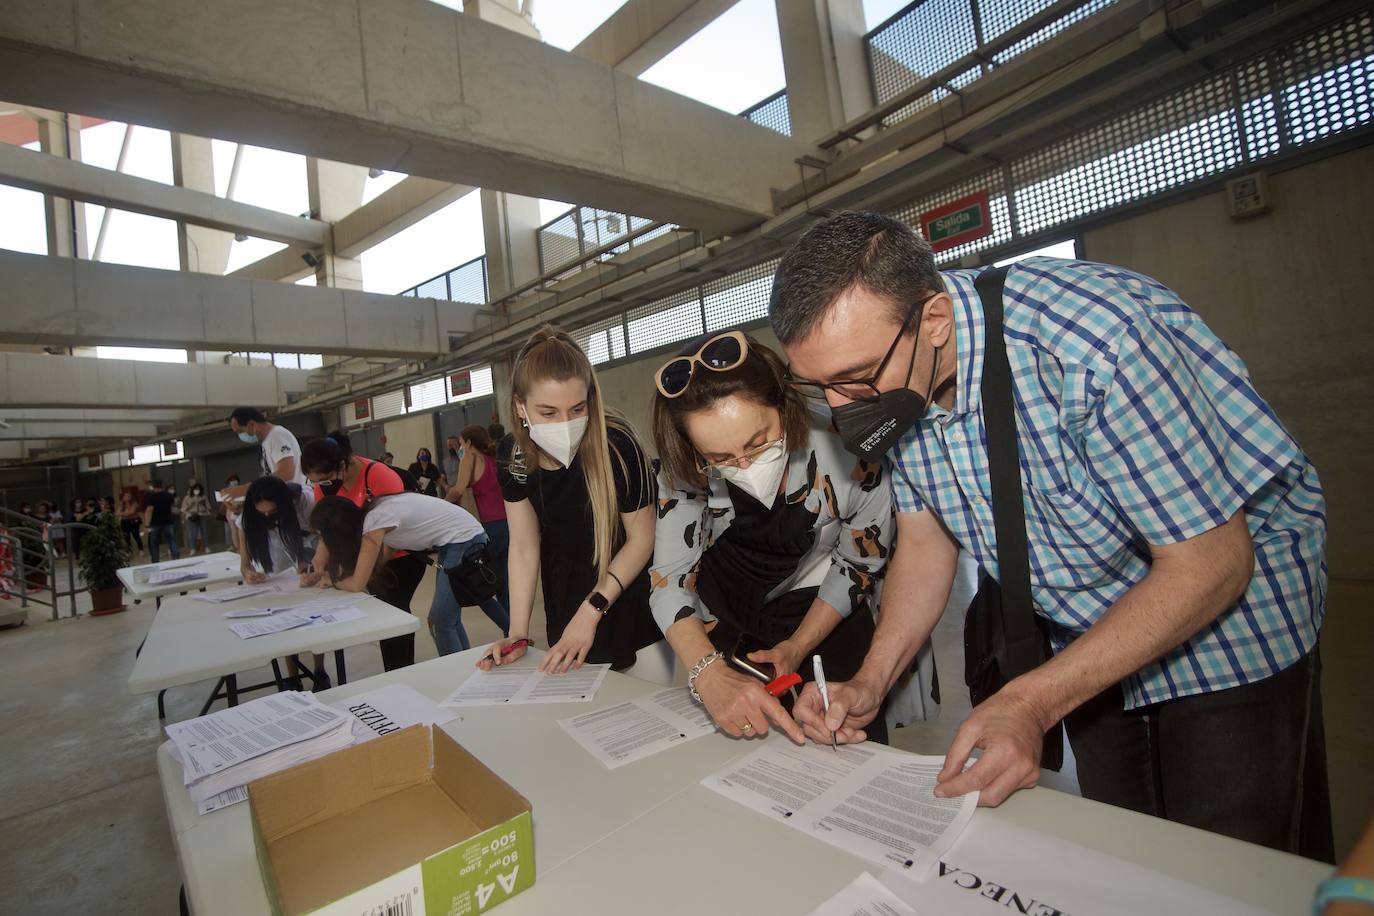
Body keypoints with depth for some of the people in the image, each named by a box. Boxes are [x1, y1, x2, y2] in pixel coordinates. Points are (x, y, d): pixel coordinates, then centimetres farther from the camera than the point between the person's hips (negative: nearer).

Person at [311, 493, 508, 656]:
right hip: (453, 541, 9)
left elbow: (358, 584, -16)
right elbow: (376, 566, 12)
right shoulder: (373, 511, 4)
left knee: (441, 622, -5)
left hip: (464, 540, -9)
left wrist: (332, 580, 2)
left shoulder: (375, 519, -21)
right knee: (449, 617, 19)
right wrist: (338, 574, 3)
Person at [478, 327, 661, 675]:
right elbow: (524, 548, -7)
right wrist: (518, 633, -13)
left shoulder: (616, 445, -27)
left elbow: (642, 538, -19)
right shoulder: (519, 462, -13)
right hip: (566, 591, 4)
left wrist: (592, 610, -23)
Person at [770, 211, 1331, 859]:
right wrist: (870, 682, -15)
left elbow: (1210, 562, -27)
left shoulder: (1096, 343, -35)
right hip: (1084, 636, 5)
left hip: (1229, 614, -5)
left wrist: (1031, 702, -32)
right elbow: (923, 542, -4)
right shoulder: (892, 383, -14)